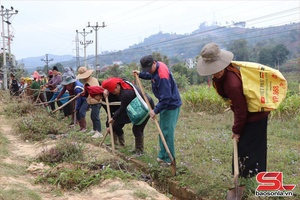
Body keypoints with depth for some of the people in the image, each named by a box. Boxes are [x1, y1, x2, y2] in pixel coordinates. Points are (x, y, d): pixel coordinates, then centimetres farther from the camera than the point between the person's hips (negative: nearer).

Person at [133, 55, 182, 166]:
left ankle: (169, 159, 2)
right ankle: (162, 156, 24)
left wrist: (156, 110, -25)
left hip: (171, 105, -10)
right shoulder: (155, 68, -1)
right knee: (162, 130, 14)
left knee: (167, 132, -7)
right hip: (165, 103, 10)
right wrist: (141, 74, 15)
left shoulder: (162, 75, -29)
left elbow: (166, 97, -29)